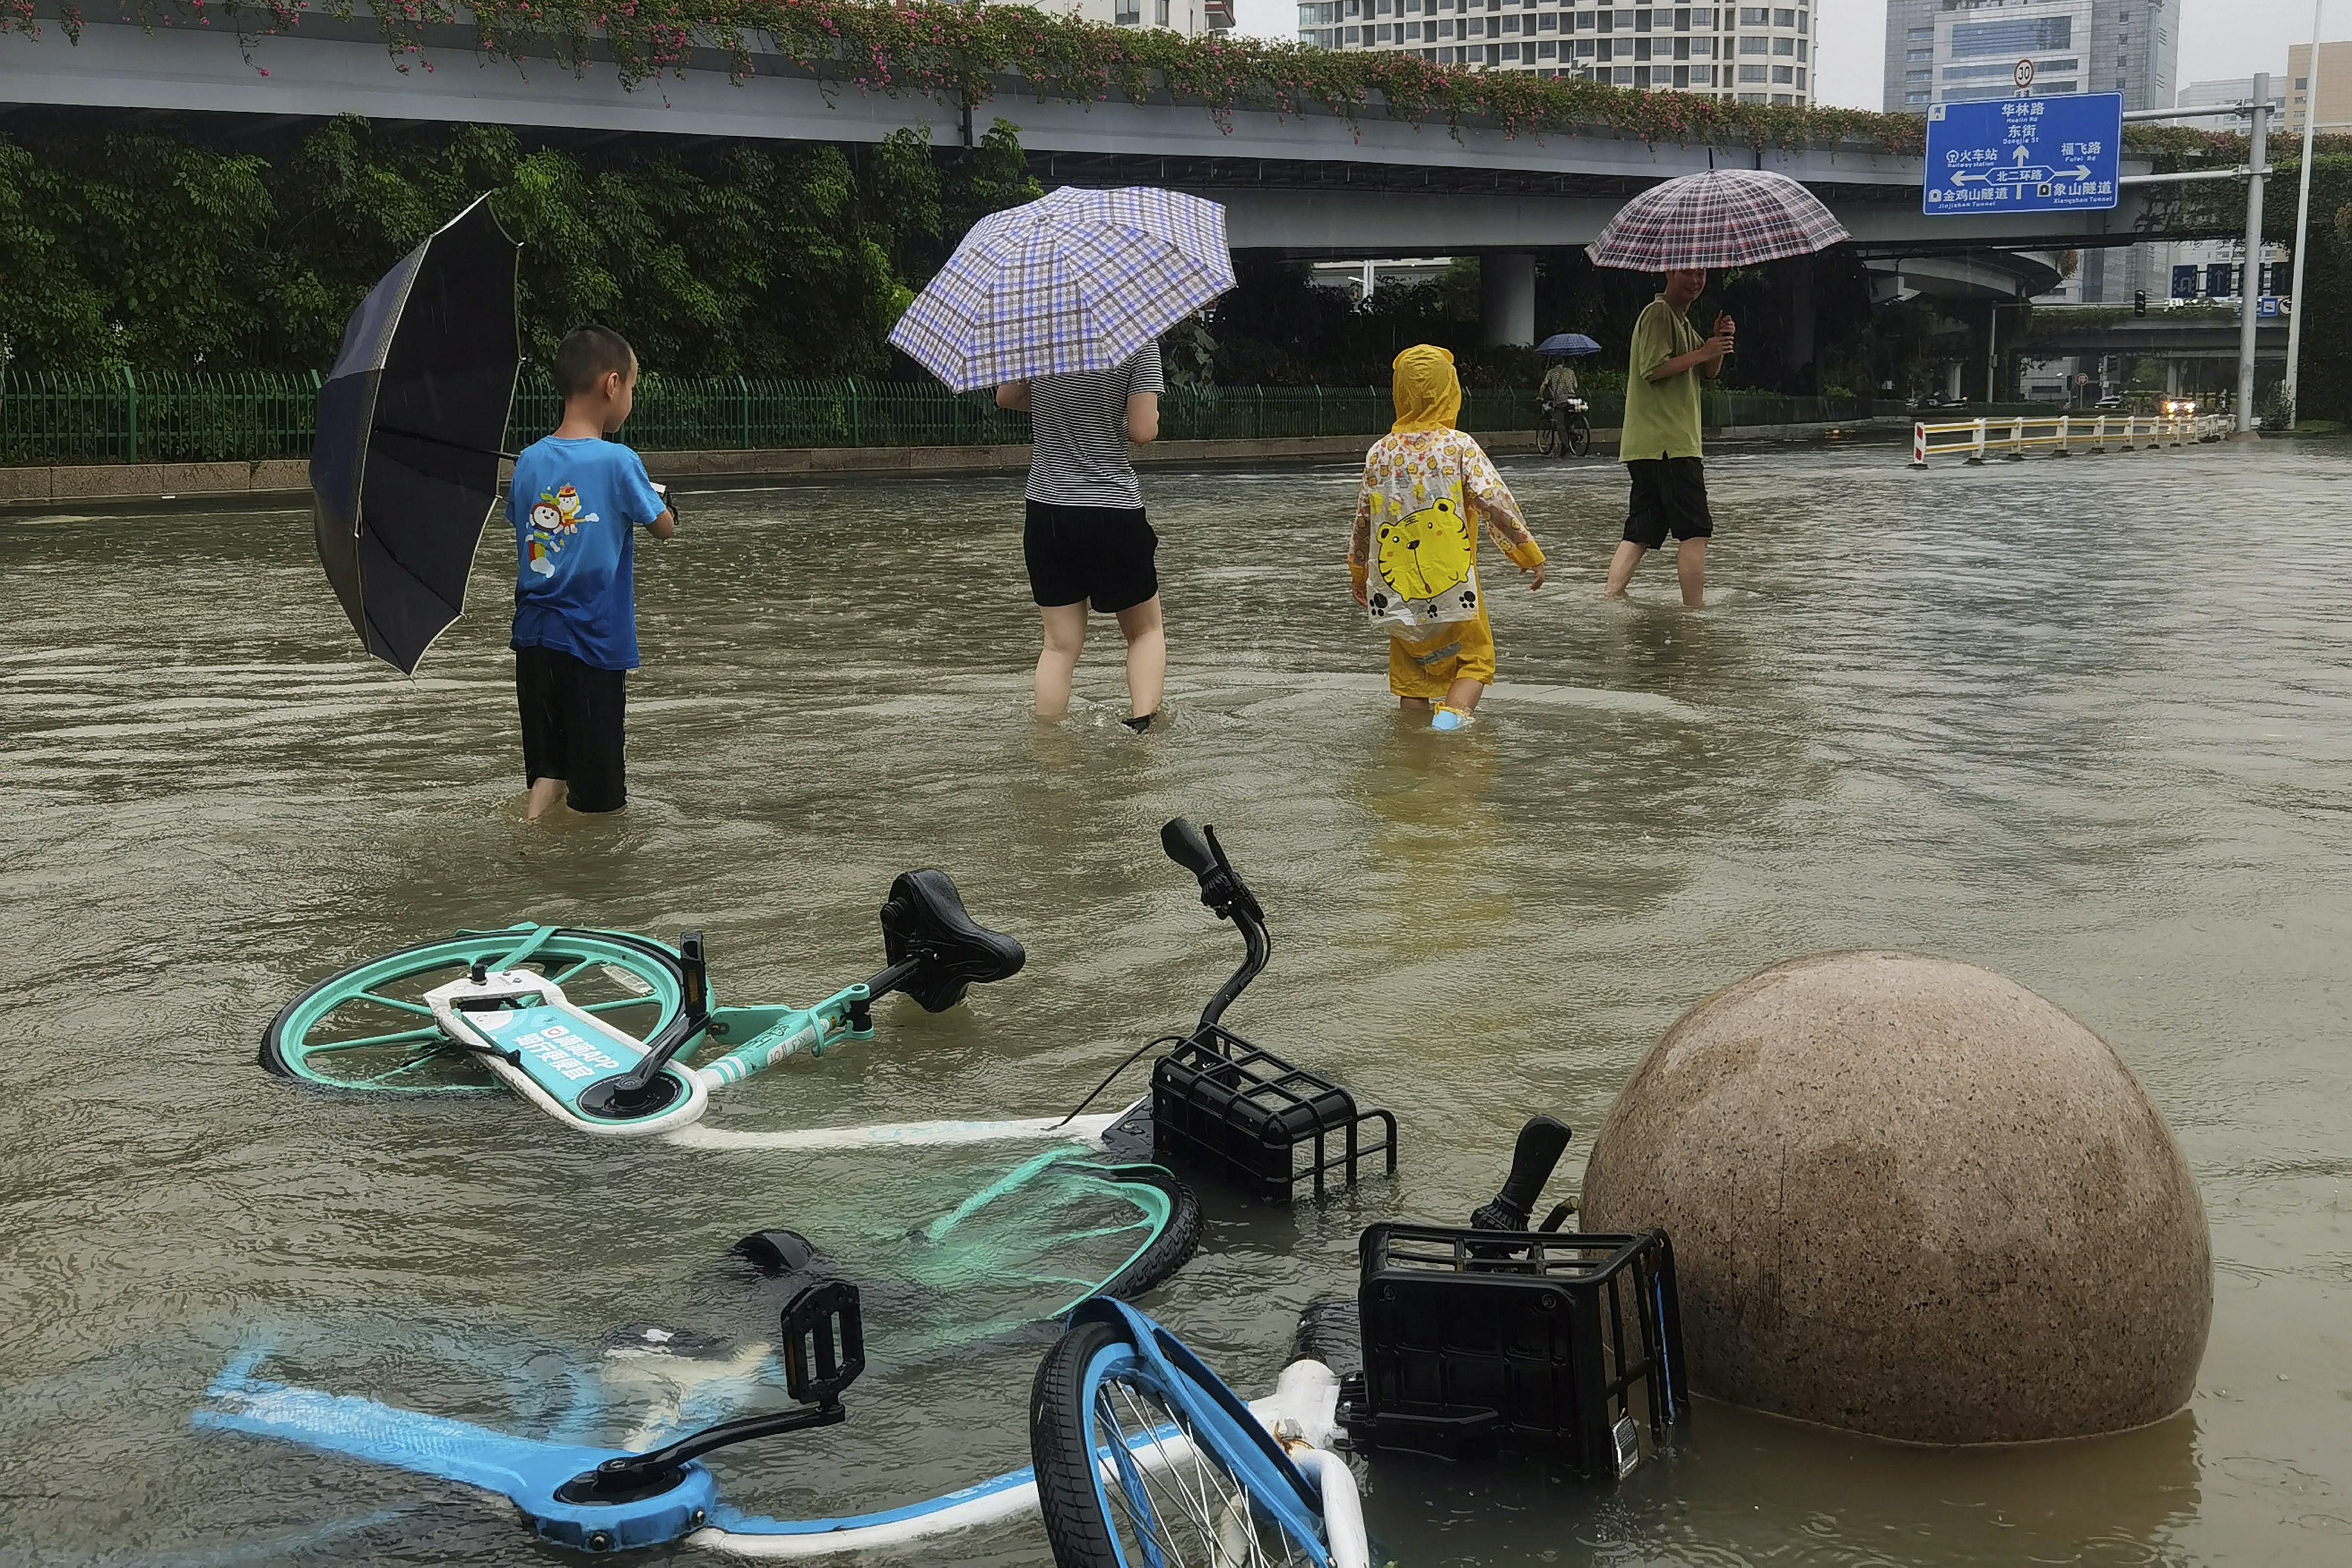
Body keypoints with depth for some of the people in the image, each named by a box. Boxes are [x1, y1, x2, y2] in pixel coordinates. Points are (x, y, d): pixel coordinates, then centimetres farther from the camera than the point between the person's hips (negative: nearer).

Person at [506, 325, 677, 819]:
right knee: (596, 792, 3)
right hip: (595, 639, -5)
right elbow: (664, 528, -2)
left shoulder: (529, 461, 2)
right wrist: (662, 504, 19)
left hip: (534, 635, 5)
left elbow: (521, 528, 13)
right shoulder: (617, 462, -13)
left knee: (548, 767, 15)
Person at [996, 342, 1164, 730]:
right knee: (1146, 629, 16)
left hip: (1047, 512, 3)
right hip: (1114, 513, -3)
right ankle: (1141, 723, -1)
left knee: (1060, 643, 8)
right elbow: (1143, 431, -12)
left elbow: (1005, 398, 13)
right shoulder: (1139, 342, -9)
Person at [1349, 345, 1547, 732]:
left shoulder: (1381, 452, 2)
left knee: (1411, 673, 15)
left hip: (1398, 592, 3)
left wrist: (1358, 573, 23)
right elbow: (1496, 506, -11)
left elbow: (1363, 521, 9)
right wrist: (1530, 553, -1)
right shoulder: (1459, 447, -8)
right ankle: (1452, 713, -13)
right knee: (1475, 660, 10)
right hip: (1453, 588, -3)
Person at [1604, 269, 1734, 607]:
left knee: (1641, 533, 6)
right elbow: (1653, 369, -19)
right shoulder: (1658, 314, -8)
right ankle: (1695, 612, -10)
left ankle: (1609, 601, 2)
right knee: (1696, 531, -10)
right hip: (1665, 443, -10)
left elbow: (1710, 373, 22)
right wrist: (1702, 353, -17)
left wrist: (1719, 343, 3)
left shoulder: (1683, 322, 24)